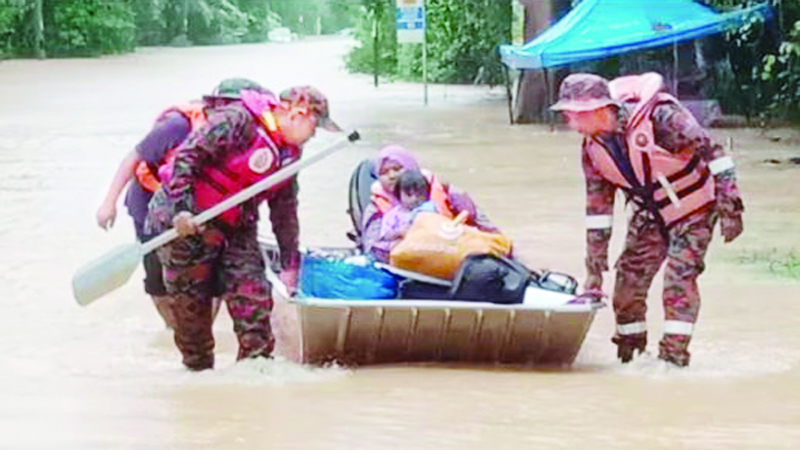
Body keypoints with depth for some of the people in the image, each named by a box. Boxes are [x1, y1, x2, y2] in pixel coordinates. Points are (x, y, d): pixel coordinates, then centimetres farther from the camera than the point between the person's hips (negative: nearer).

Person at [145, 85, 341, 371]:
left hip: (236, 226, 7)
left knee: (253, 293, -6)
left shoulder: (289, 153, 7)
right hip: (185, 221, -7)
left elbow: (285, 211, 13)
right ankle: (198, 367, 13)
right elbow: (187, 154, -22)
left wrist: (290, 264, 12)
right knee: (192, 299, 0)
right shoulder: (237, 121, -20)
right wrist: (181, 207, -27)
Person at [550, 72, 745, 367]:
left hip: (693, 210, -6)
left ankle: (674, 354, -10)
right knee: (629, 276, 0)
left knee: (679, 276, -17)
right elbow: (597, 207, 0)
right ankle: (629, 352, 15)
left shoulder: (659, 117, -31)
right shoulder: (593, 147, -9)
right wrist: (594, 265, 0)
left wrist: (729, 209, -24)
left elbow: (712, 152, -25)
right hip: (650, 215, 6)